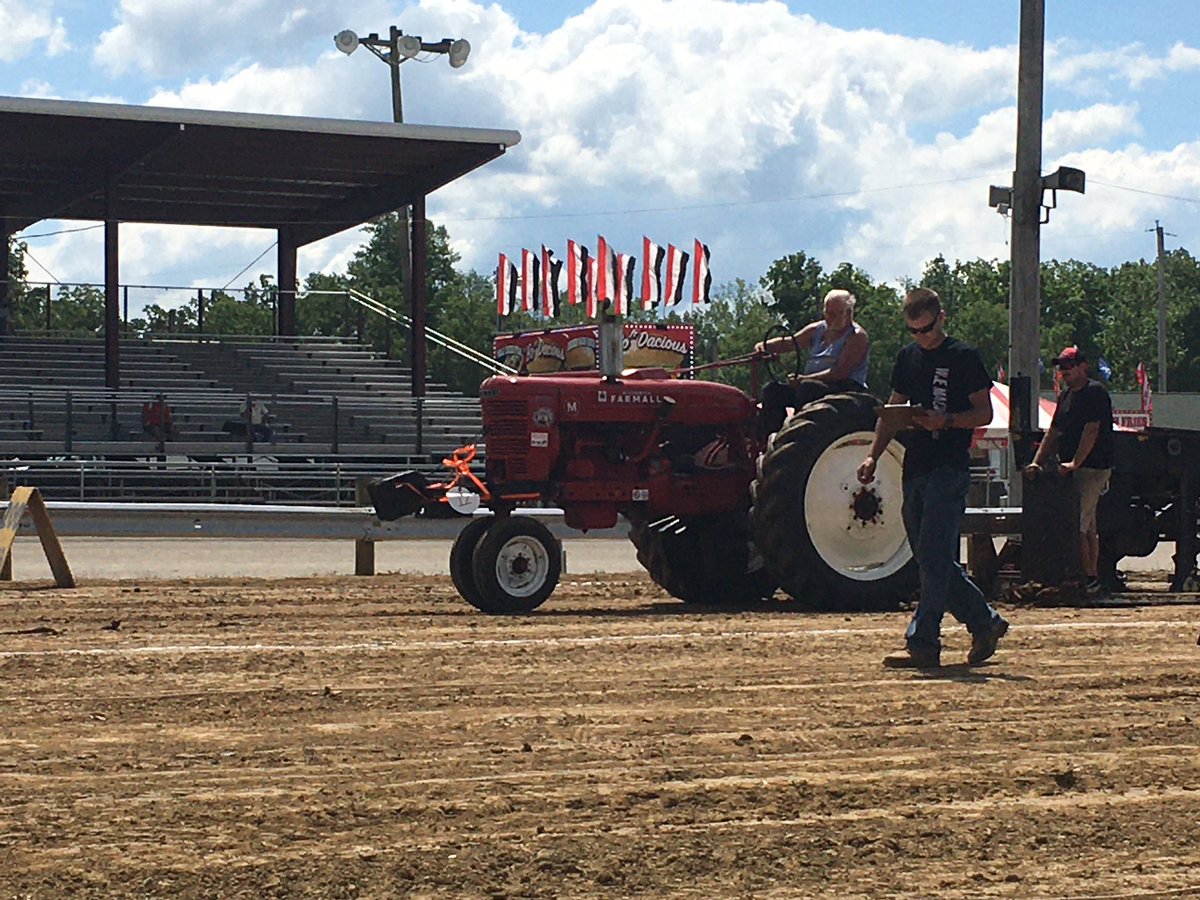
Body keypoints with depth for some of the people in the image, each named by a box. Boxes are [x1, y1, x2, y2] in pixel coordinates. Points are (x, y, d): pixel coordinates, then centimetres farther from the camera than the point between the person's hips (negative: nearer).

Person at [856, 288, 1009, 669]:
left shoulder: (963, 357, -4)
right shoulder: (908, 357, 15)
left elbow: (984, 412, -5)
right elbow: (894, 411, 21)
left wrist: (947, 420, -21)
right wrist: (873, 455, 10)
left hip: (949, 469, -7)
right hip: (916, 468, 7)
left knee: (934, 559, -11)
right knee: (934, 561, 9)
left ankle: (922, 644, -11)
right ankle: (985, 623, 22)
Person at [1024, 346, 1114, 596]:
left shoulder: (1095, 392, -9)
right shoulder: (1066, 396, 18)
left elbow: (1091, 431, -18)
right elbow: (1053, 434, 20)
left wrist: (1075, 463, -24)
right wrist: (1037, 462, 9)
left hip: (1093, 468, -9)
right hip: (1071, 469, 9)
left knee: (1078, 525, -14)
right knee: (1088, 526, 11)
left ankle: (1088, 578, -10)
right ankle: (1093, 579, 14)